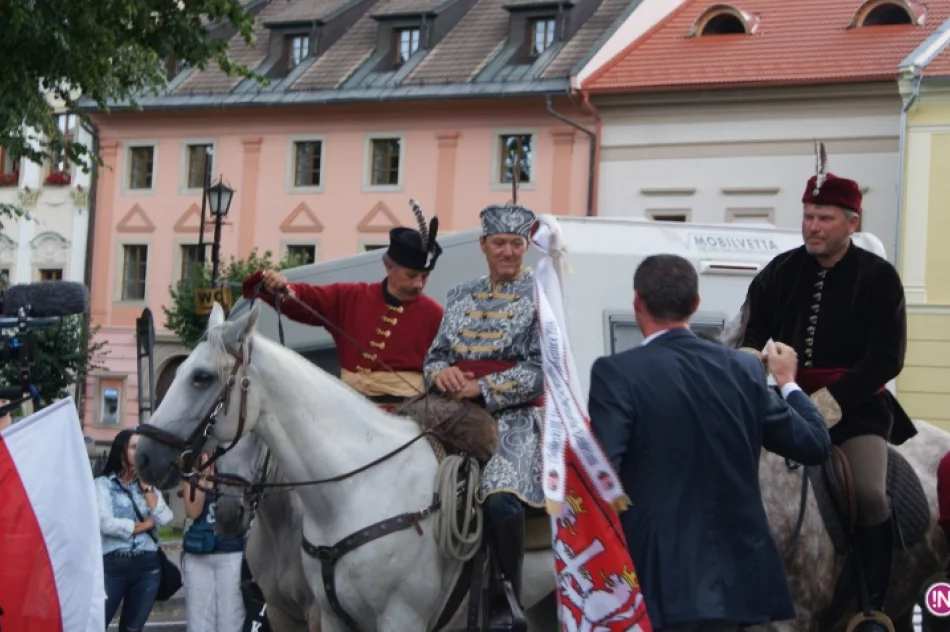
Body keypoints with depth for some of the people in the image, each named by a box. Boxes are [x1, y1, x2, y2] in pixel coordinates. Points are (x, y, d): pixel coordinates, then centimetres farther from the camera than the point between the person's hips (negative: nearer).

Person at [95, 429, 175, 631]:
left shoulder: (148, 484, 13)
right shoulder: (104, 483, -1)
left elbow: (164, 518, -2)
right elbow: (106, 524, -15)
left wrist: (146, 487, -2)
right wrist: (145, 525, -5)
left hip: (147, 565, 5)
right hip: (113, 565, -5)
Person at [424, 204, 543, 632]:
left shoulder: (543, 297, 0)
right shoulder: (461, 297, 15)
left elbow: (540, 370, -8)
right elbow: (435, 355, 15)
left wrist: (481, 388, -15)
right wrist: (441, 373, -9)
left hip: (514, 419, -5)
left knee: (500, 499, -26)